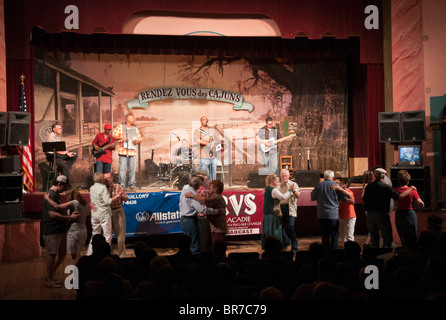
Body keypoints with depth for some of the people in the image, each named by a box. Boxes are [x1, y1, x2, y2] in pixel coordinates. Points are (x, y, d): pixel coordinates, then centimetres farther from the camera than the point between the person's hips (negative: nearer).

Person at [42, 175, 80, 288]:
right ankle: (49, 280, 10)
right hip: (52, 231, -10)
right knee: (52, 254, -1)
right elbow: (52, 214, -24)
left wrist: (70, 216, 18)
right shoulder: (51, 195, -16)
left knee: (62, 253, 14)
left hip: (60, 230, 10)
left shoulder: (56, 194, 16)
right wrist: (70, 217, -21)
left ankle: (51, 275, 26)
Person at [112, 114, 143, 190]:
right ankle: (121, 184, 0)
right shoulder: (120, 127, 6)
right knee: (122, 168, -6)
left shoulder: (135, 129, 16)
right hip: (123, 151, -3)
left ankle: (131, 184, 6)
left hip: (132, 152, 3)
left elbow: (140, 139, 19)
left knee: (132, 168, 0)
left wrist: (137, 141, -4)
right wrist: (120, 138, -15)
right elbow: (113, 136, 4)